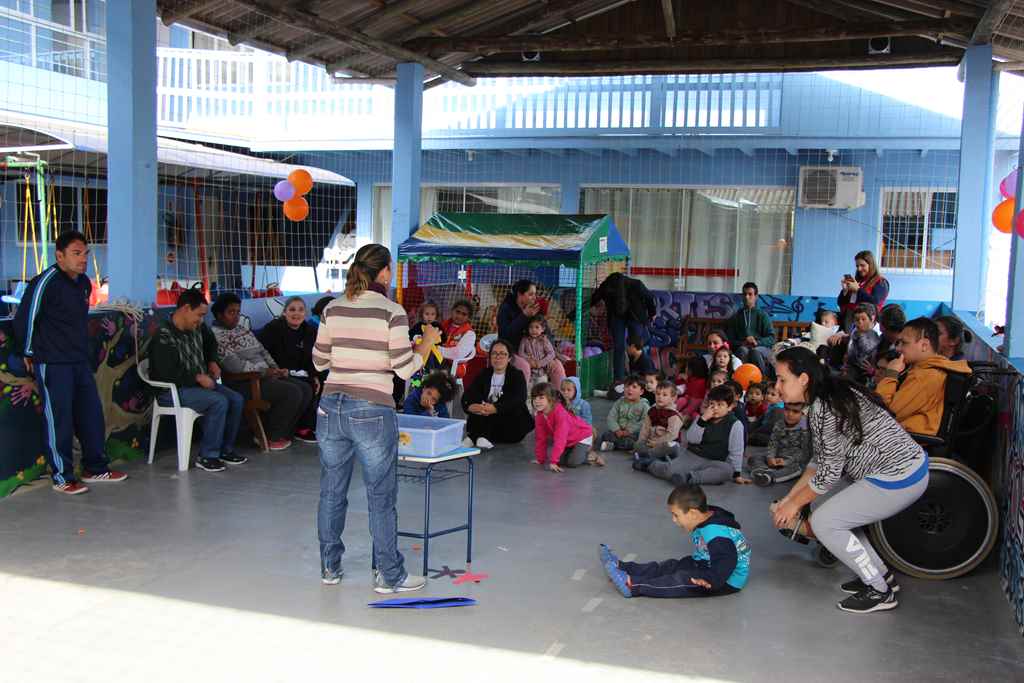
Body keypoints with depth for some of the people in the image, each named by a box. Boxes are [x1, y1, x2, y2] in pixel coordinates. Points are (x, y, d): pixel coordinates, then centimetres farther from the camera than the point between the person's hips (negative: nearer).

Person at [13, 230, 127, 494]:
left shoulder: (84, 282, 10)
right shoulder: (46, 282, -14)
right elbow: (24, 319, -11)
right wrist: (29, 353, -2)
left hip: (80, 361, 8)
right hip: (52, 364, -8)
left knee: (91, 414, 11)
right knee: (58, 419, -2)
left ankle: (95, 469, 24)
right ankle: (62, 478, 7)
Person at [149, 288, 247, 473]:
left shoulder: (197, 328, 5)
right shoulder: (164, 336, -20)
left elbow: (210, 342, 31)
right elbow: (168, 374, -27)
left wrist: (213, 361, 15)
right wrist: (197, 377, -22)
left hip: (200, 383, 9)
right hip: (172, 390, -9)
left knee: (236, 399, -7)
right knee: (219, 402, -28)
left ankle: (225, 450, 4)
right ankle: (207, 456, -18)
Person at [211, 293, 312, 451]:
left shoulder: (243, 329, 19)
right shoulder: (216, 335, -10)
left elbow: (262, 351, 20)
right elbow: (233, 364, -20)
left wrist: (276, 369, 2)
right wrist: (264, 371, -21)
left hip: (264, 376, 9)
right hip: (244, 383, -9)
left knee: (306, 389, -3)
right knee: (292, 392, -23)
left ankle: (282, 432, 6)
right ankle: (271, 437, -8)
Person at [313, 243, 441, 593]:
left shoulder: (333, 308, 6)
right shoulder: (392, 312, -8)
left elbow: (319, 361, 12)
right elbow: (405, 368, -9)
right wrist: (427, 342, 7)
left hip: (331, 407, 5)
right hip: (372, 412, -5)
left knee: (332, 491, 15)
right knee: (382, 497, 6)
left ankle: (329, 568, 26)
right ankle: (389, 575, 14)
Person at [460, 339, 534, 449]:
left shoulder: (517, 375, -2)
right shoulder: (484, 374, 10)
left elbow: (518, 400, -21)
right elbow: (467, 397, -4)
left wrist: (495, 409, -40)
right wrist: (470, 406, -30)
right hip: (488, 424, 2)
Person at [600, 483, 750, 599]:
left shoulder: (717, 536, -30)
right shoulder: (705, 524, 2)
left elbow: (726, 563, -41)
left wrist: (711, 580, -50)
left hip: (728, 581, -10)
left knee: (683, 580, -23)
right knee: (671, 566, -1)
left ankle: (633, 585, -29)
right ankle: (622, 568, -8)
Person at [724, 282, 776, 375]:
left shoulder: (763, 315, 15)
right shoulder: (735, 317, 20)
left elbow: (771, 338, 5)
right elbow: (729, 339, 12)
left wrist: (757, 342, -15)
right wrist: (742, 343, -10)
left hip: (761, 348, -1)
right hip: (742, 347, 1)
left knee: (755, 351, -36)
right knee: (743, 350, -35)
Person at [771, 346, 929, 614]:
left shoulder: (823, 409, -22)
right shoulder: (831, 396, 9)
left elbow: (829, 472, -17)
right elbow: (820, 461, 14)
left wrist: (794, 504, -4)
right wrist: (788, 499, 12)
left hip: (899, 479, -10)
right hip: (895, 468, 10)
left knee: (823, 522, -6)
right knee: (821, 503, 14)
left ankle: (880, 592, 7)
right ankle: (880, 574, 23)